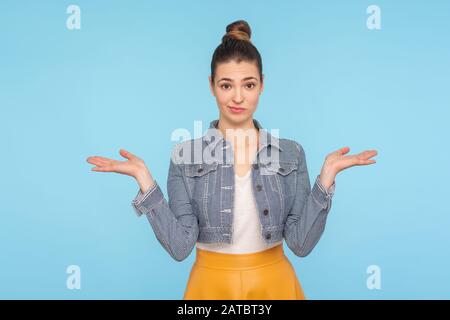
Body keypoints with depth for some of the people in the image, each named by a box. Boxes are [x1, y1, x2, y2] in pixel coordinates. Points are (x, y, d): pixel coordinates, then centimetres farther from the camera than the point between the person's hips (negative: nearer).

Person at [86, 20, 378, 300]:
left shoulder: (291, 153, -5)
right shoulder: (186, 155, -8)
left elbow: (301, 242, -9)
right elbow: (180, 246, -13)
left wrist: (327, 174, -18)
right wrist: (145, 180, -21)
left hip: (275, 284, 1)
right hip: (212, 285, -1)